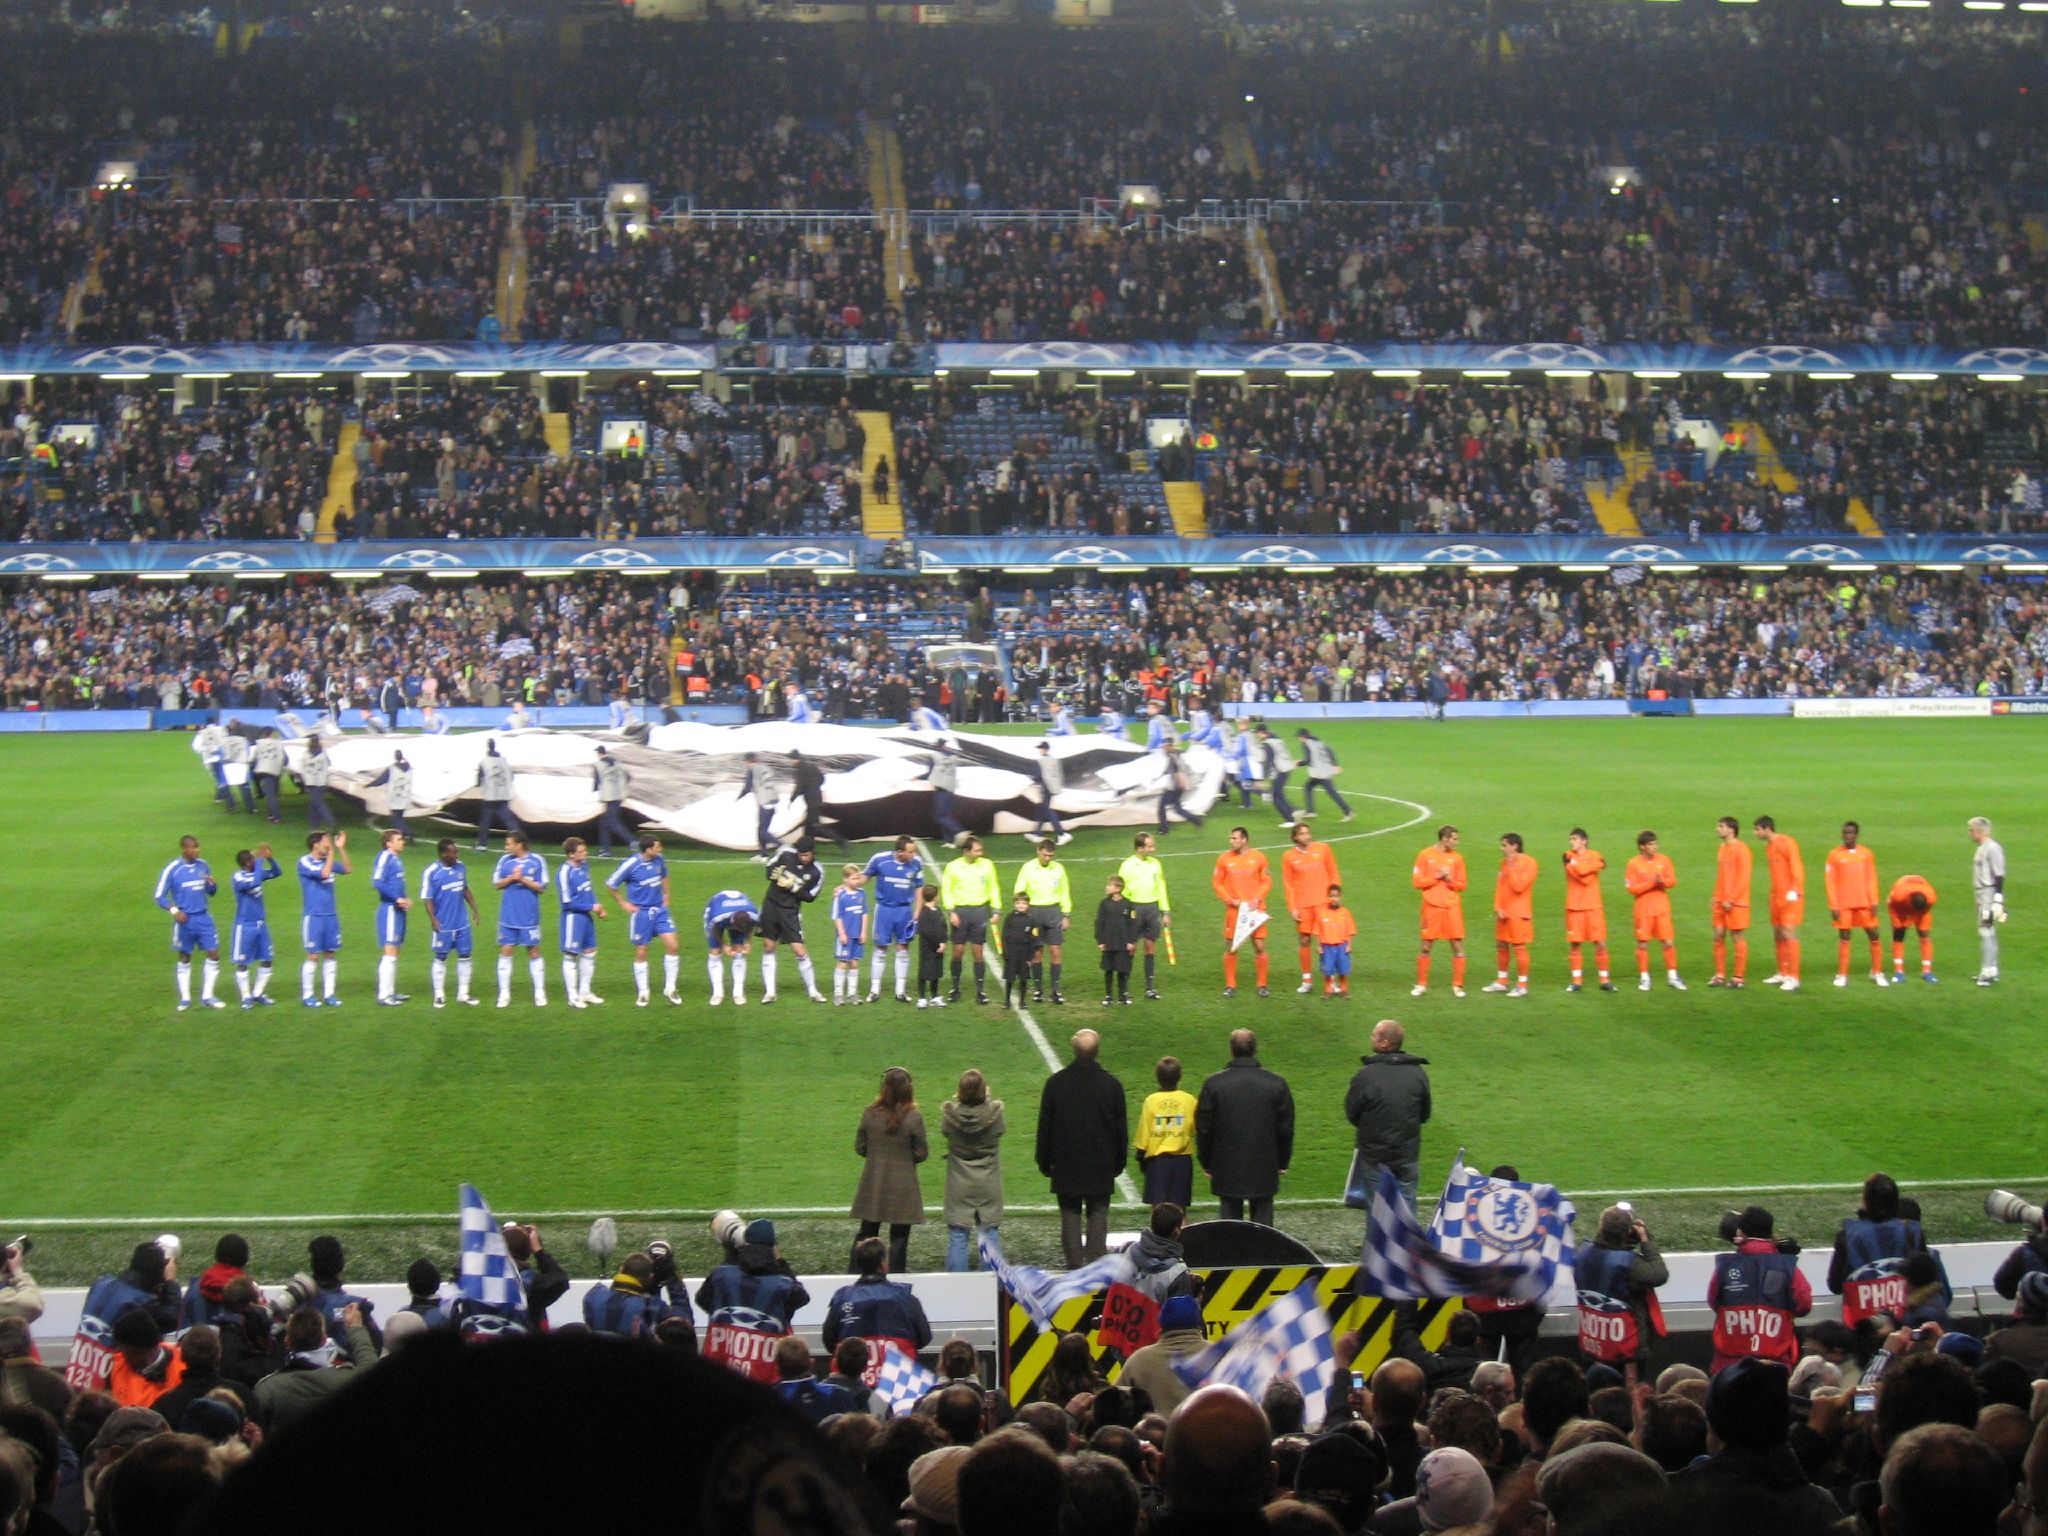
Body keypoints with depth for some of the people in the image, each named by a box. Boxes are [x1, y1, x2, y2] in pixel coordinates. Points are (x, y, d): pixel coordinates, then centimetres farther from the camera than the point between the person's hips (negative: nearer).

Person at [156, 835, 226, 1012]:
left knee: (214, 954, -1)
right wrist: (174, 911, -21)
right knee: (184, 958, 8)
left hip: (204, 918, 3)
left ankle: (207, 996, 10)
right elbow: (160, 897, -6)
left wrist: (213, 885, -11)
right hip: (184, 920, -3)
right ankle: (185, 998, 20)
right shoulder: (172, 869, -9)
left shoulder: (203, 865, 3)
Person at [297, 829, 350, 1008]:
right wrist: (332, 852, -15)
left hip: (331, 915, 6)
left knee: (331, 954, 7)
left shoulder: (327, 860, 9)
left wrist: (341, 848, 3)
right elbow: (324, 873, -22)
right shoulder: (305, 862, -11)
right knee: (314, 956, -4)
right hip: (313, 917, -6)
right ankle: (307, 996, 6)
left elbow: (346, 869, 12)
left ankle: (328, 994, 14)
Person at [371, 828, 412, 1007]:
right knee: (389, 952, -8)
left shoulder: (397, 859, 14)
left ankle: (391, 991, 23)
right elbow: (377, 883, -23)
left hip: (398, 910, 10)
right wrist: (397, 899, -18)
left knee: (394, 953, 15)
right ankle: (384, 995, -6)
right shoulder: (385, 857, -13)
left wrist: (405, 899, 7)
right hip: (389, 910, -10)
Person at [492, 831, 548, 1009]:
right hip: (508, 917, 2)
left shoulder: (537, 861, -5)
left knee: (534, 952, 4)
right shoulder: (505, 861, 2)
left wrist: (523, 880, -17)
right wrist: (511, 878, -13)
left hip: (529, 917, -2)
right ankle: (504, 994, 10)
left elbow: (541, 887, -4)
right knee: (505, 952, 2)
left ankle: (540, 994, 13)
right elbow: (497, 883, 5)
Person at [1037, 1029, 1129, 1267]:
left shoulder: (1055, 1082, -6)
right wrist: (1118, 1162, 12)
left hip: (1066, 1166, 0)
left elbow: (1045, 1125, 0)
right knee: (1098, 1213, 5)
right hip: (1101, 1166, 0)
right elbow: (1121, 1129, 2)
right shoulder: (1111, 1084, -5)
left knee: (1070, 1213, 5)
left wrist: (1044, 1162, 9)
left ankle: (1074, 1264, 4)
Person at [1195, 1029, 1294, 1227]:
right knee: (1262, 1219, 6)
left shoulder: (1214, 1084, -7)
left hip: (1227, 1169, -1)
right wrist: (1282, 1163, 13)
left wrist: (1206, 1163, 9)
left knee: (1230, 1219, 6)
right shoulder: (1277, 1083, -3)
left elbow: (1203, 1128, -2)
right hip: (1265, 1171, 1)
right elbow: (1286, 1128, 3)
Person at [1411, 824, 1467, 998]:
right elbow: (1417, 882, -4)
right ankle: (1421, 984, 15)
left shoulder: (1457, 858, 6)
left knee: (1457, 946, -2)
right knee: (1426, 946, 2)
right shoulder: (1425, 855, -1)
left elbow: (1461, 885, 8)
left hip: (1452, 907, 2)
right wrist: (1437, 876, -14)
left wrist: (1449, 880, -11)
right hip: (1432, 907, -2)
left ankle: (1457, 985, 7)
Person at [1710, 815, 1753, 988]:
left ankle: (1738, 978, 4)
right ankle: (1720, 975, 13)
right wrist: (1717, 897, 10)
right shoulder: (1722, 849, 13)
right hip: (1721, 902, 8)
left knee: (1738, 938, -1)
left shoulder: (1741, 849, -12)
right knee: (1718, 936, 6)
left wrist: (1731, 900, -17)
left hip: (1736, 902, -8)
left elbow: (1743, 878, -15)